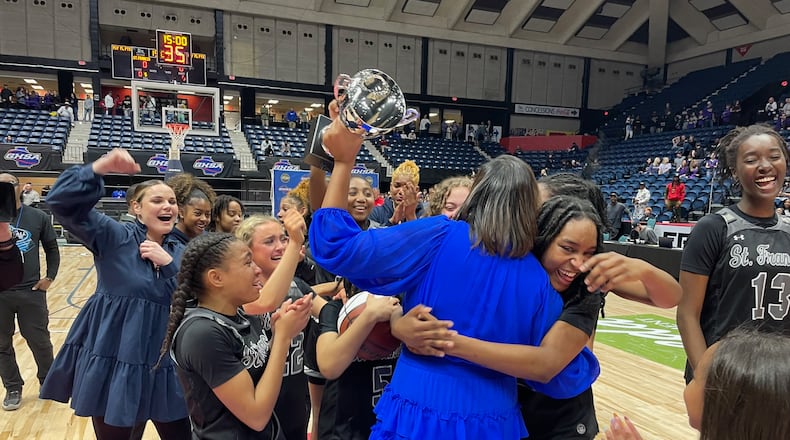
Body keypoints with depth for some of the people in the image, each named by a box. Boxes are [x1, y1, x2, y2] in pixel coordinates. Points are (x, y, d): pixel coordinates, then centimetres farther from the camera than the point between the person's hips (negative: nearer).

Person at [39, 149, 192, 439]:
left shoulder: (180, 251, 5)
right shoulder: (113, 236, -5)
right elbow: (61, 202, -18)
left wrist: (169, 264, -15)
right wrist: (100, 168, -30)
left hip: (164, 361, 3)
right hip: (113, 359, -3)